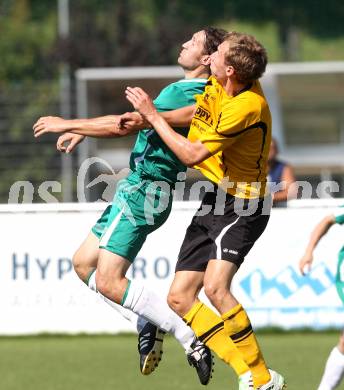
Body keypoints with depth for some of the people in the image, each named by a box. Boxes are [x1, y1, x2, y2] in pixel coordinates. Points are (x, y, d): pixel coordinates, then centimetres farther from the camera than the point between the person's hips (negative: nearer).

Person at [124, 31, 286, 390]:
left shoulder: (246, 107, -24)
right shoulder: (219, 85, 0)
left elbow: (192, 154, -21)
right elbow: (194, 113, 22)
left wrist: (153, 115, -13)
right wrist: (146, 117, 9)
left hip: (242, 205, -9)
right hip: (214, 199, 9)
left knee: (215, 287, -29)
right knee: (179, 298, 1)